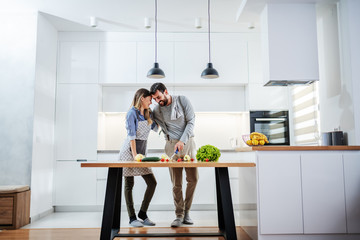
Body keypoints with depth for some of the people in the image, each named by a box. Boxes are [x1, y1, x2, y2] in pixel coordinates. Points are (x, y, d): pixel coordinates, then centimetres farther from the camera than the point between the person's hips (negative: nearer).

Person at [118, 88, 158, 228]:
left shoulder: (148, 113, 13)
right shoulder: (132, 113, -8)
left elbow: (155, 128, 27)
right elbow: (131, 135, -15)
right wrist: (134, 154, -21)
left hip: (142, 151, 7)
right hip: (129, 150, -7)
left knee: (152, 183, -1)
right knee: (129, 184, 0)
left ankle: (143, 213, 13)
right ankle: (132, 218, 7)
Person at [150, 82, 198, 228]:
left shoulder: (182, 101, -4)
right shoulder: (156, 111, 1)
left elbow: (191, 122, -8)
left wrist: (182, 141, -18)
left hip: (188, 143, 0)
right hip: (172, 145, 0)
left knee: (193, 178, 2)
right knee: (176, 183, -2)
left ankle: (186, 211, 18)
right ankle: (179, 215, 10)